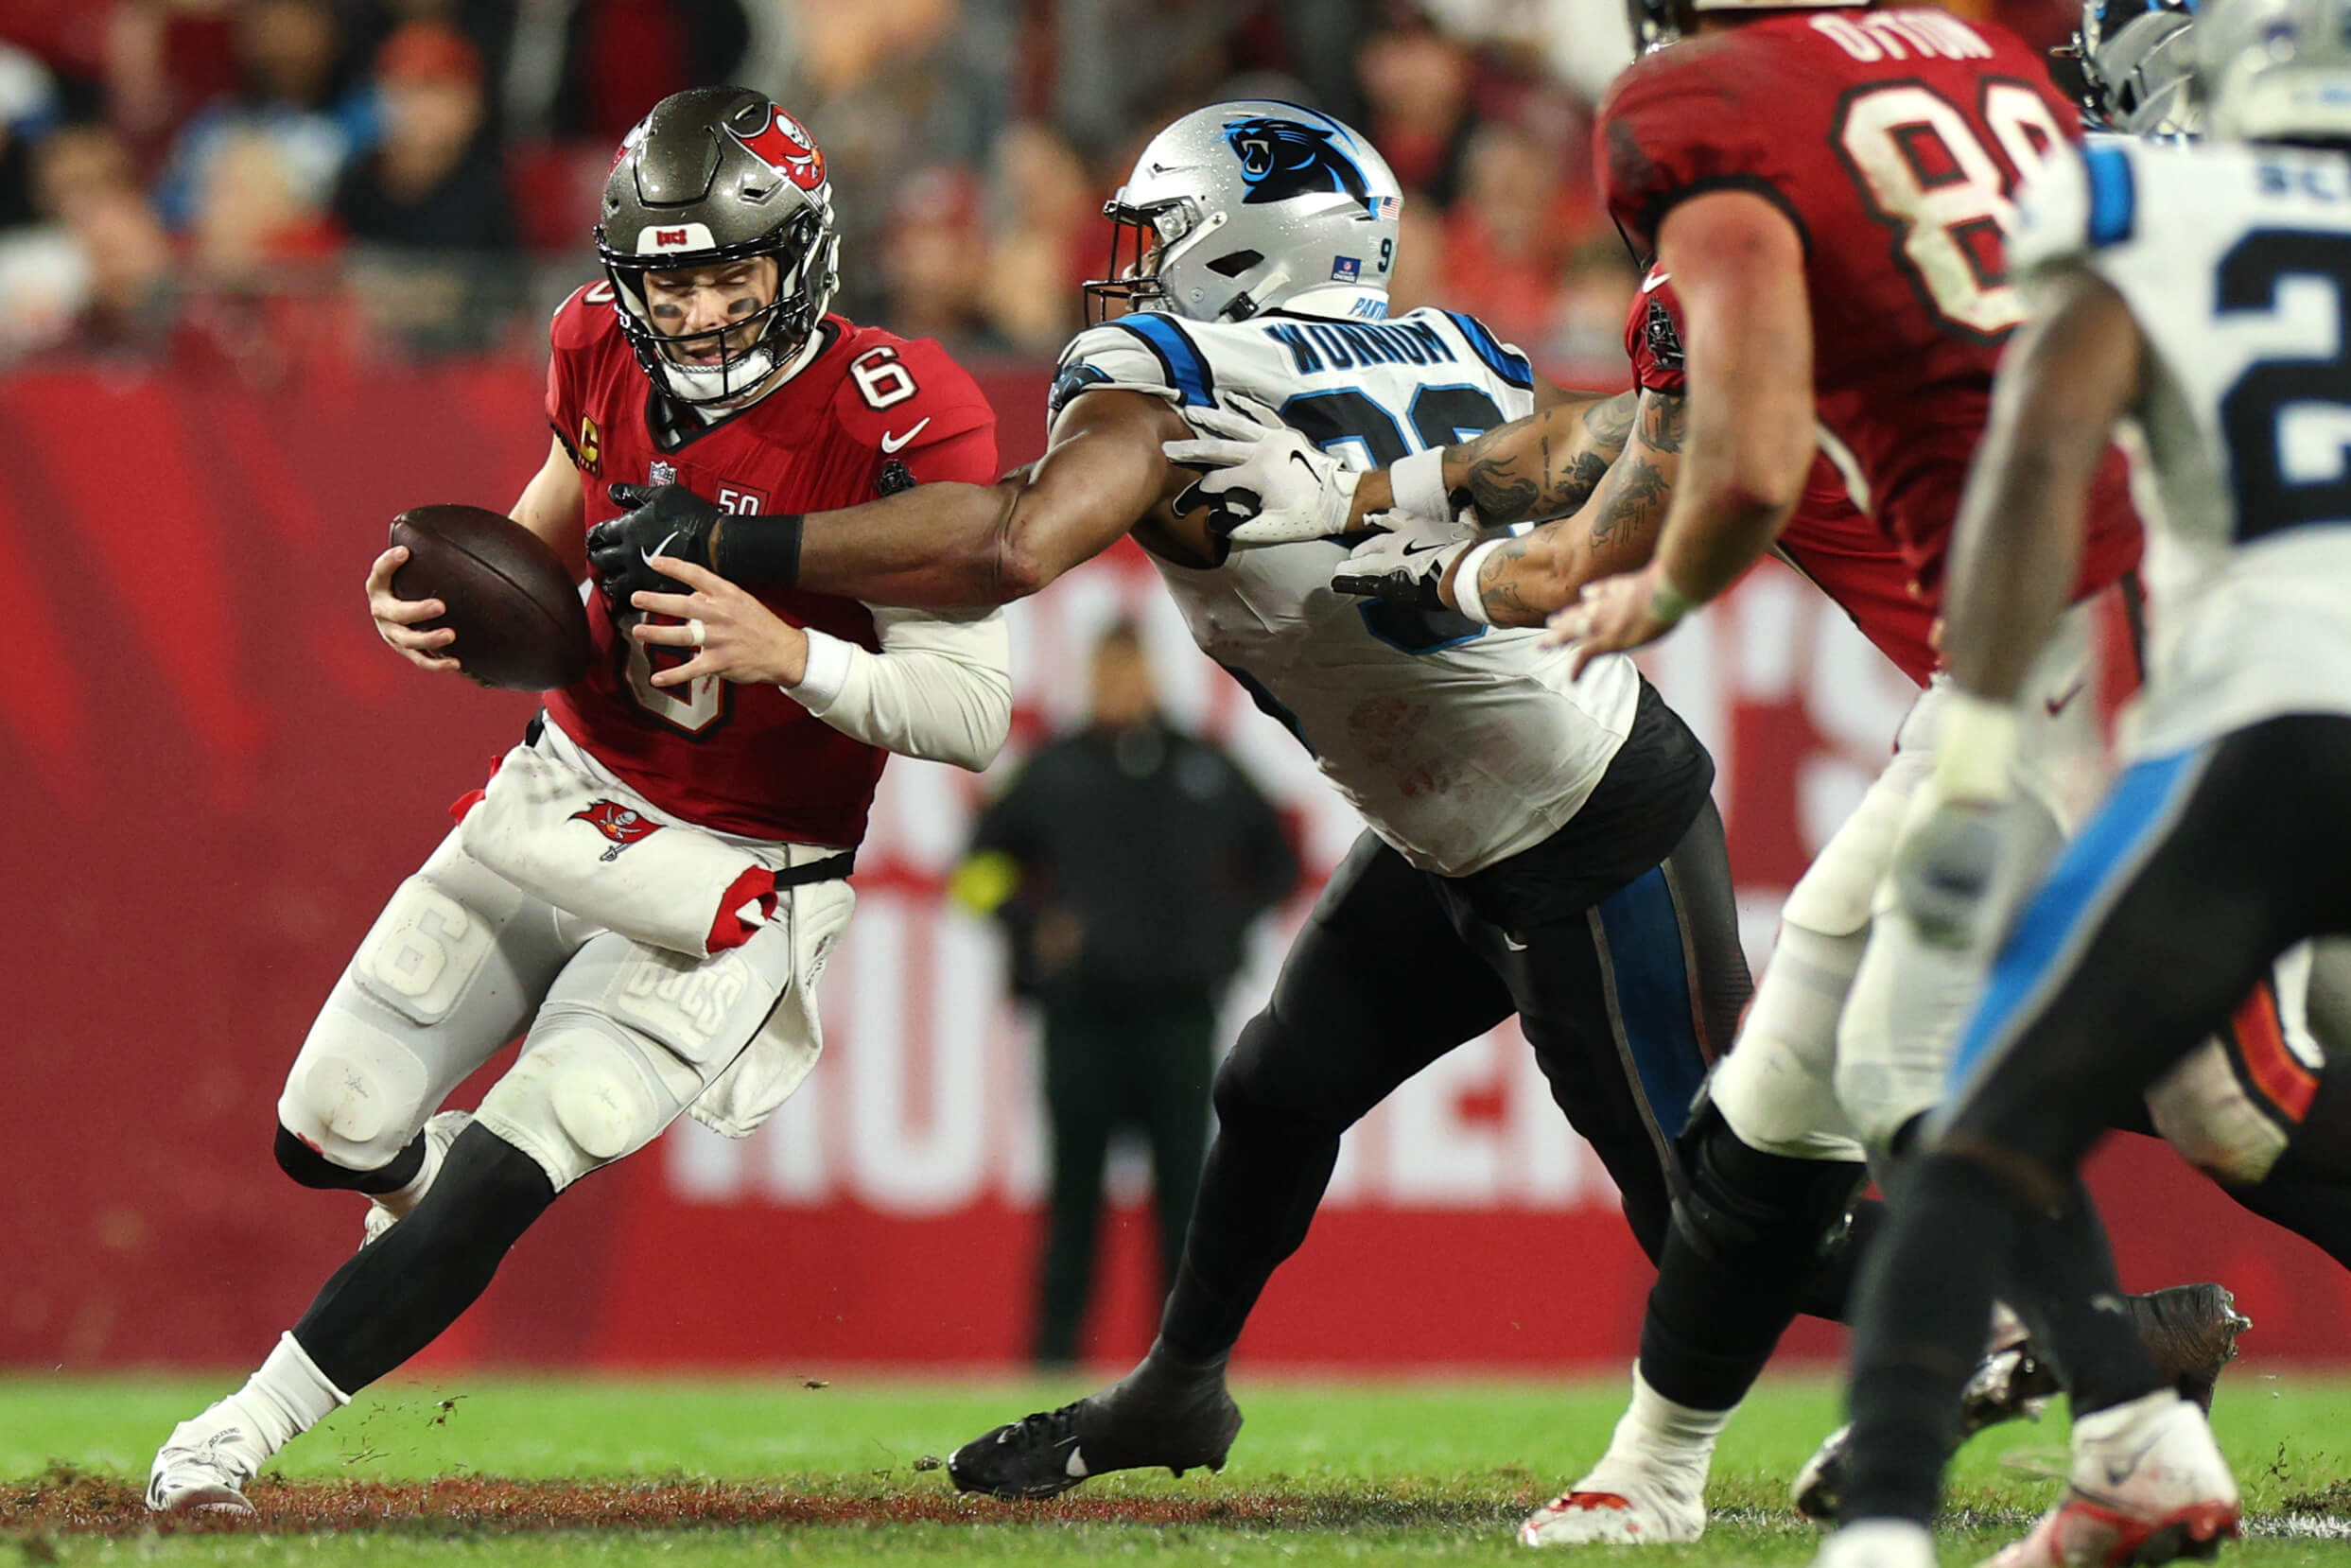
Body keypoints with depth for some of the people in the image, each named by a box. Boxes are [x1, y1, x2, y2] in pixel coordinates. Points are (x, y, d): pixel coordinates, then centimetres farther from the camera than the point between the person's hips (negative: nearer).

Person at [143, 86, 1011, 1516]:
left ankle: (249, 1430, -1)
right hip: (566, 794, 6)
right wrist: (432, 596, -8)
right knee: (329, 1136, 7)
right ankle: (447, 1173, 43)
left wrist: (790, 655, -39)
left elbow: (975, 714, -24)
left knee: (498, 1180, -16)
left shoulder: (896, 422, -24)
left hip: (732, 879, -6)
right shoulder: (609, 355, -6)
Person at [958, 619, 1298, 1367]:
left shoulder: (1207, 771, 8)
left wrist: (1224, 929, 9)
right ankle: (1054, 1353, 6)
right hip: (1083, 1017, -1)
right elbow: (981, 864, 13)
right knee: (1075, 1195, 1)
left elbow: (1278, 863, 21)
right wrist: (1031, 929, -1)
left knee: (1183, 1193, -1)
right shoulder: (1054, 772, 5)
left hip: (1180, 1017, 1)